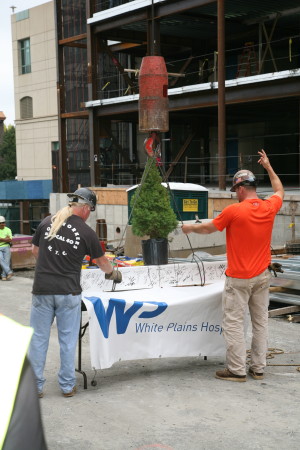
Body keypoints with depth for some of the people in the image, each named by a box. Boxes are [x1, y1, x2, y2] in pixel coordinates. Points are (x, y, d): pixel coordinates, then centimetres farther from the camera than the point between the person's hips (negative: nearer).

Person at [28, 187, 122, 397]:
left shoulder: (47, 222, 2)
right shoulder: (87, 233, -4)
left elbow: (35, 250, 14)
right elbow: (102, 261, 10)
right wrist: (114, 274, 31)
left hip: (42, 289, 2)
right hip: (68, 292, -2)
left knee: (39, 338, 9)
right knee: (68, 340, 9)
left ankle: (35, 386, 16)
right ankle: (68, 386, 18)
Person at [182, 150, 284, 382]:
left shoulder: (234, 210, -16)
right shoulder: (269, 208, -1)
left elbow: (208, 228, 0)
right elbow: (280, 191, 23)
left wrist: (190, 228, 19)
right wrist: (269, 167, 32)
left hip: (239, 278, -6)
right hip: (262, 276, 6)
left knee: (234, 323, 1)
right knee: (260, 321, 11)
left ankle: (237, 370, 4)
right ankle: (258, 368, 17)